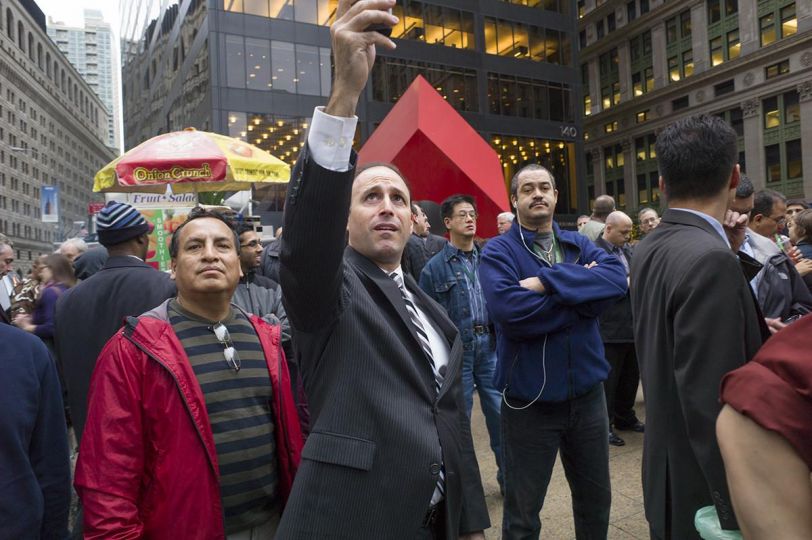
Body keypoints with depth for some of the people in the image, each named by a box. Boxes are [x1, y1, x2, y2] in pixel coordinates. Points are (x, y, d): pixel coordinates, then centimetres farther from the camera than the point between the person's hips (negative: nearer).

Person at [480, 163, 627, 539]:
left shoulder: (579, 244, 6)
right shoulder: (498, 252, -8)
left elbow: (617, 279, -14)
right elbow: (509, 311, -26)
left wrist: (547, 281, -23)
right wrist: (583, 295, -16)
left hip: (587, 392, 5)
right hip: (528, 399, -4)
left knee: (596, 500, 24)